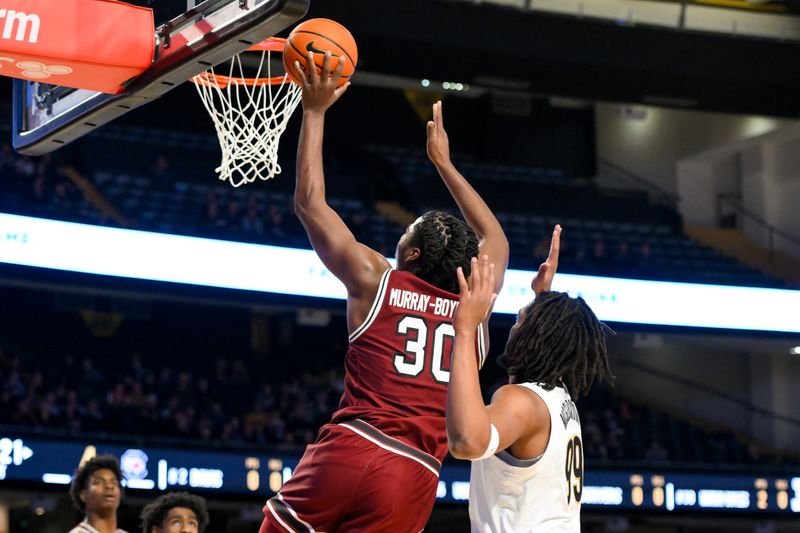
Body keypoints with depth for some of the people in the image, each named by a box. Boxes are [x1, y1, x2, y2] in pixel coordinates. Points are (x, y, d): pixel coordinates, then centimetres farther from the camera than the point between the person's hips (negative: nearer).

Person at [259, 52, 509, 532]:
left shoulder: (375, 280, 6)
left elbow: (310, 203, 14)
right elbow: (495, 239, 35)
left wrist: (315, 112, 21)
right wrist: (444, 162, 41)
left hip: (350, 449, -2)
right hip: (414, 476, 2)